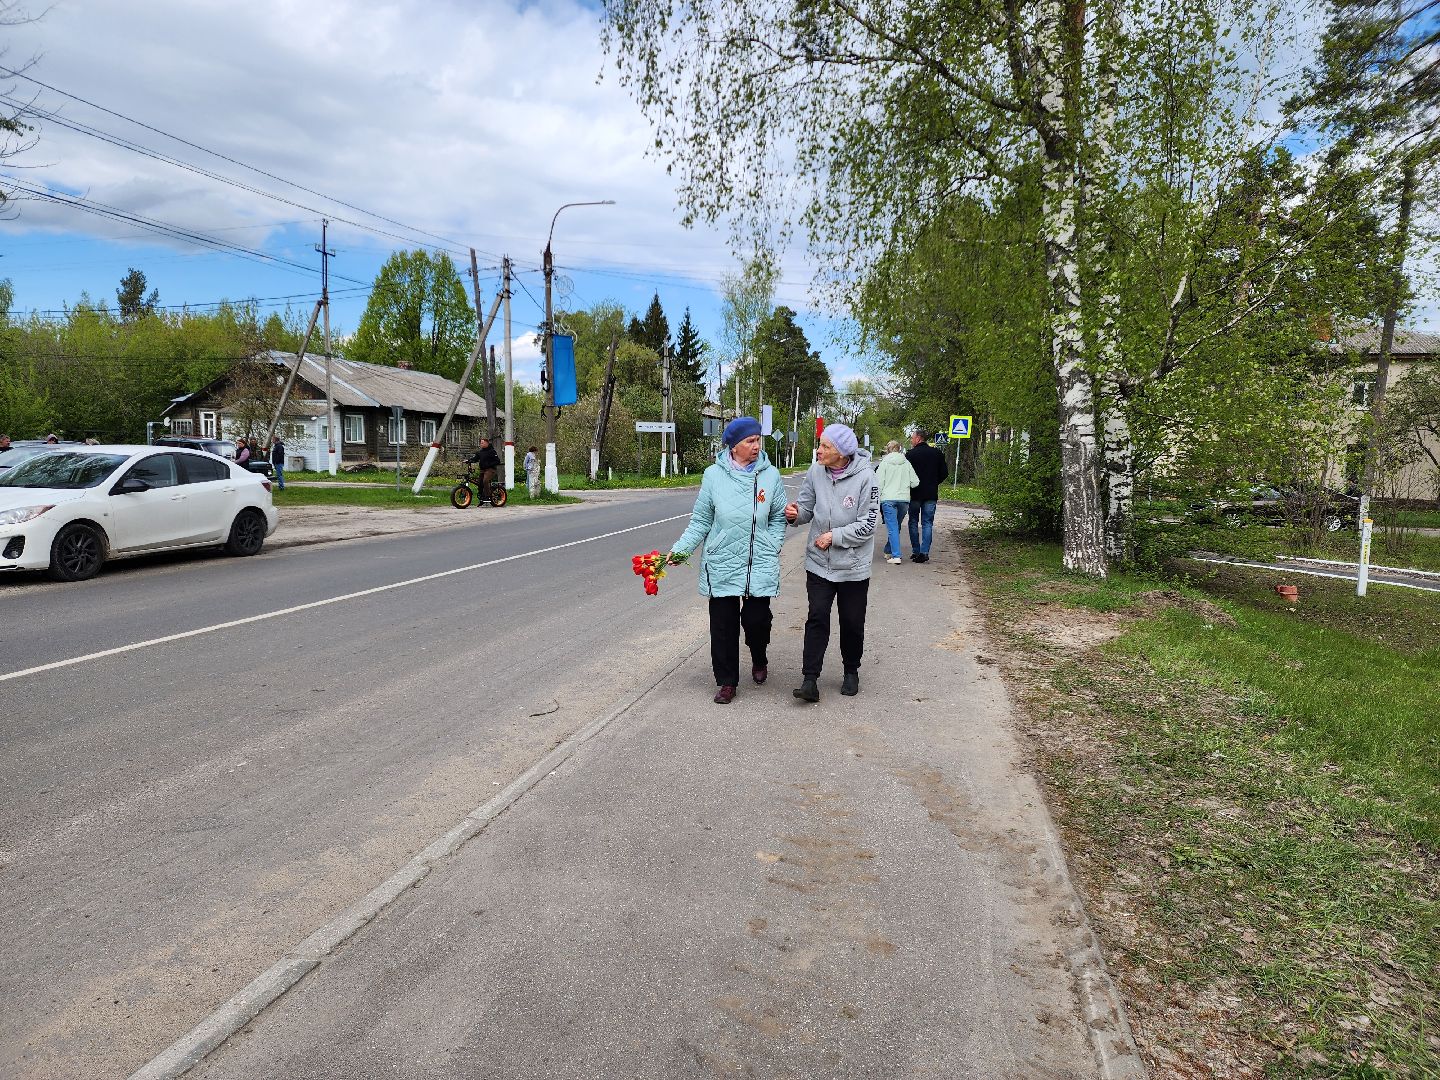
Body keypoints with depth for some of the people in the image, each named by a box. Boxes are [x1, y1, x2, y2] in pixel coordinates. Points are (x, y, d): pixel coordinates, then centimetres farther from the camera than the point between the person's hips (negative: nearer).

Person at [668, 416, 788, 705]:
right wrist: (680, 548, -8)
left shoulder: (770, 475, 0)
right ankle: (726, 681, 21)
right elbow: (701, 520, 2)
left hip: (761, 565, 0)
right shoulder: (714, 475, -3)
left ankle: (759, 659, 34)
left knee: (757, 619, 0)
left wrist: (772, 547, -2)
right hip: (722, 564, 0)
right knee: (723, 624, 5)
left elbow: (778, 517, 10)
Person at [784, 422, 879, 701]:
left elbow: (867, 526, -15)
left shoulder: (865, 477, -16)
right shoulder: (815, 472, -5)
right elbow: (808, 506, 6)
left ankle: (851, 671, 32)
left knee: (852, 622, 11)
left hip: (853, 566, -2)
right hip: (819, 562, 2)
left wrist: (834, 536, -18)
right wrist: (796, 514, -15)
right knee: (817, 618, -3)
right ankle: (809, 679, 0)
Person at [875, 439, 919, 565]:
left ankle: (896, 556, -12)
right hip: (904, 499, 4)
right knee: (895, 526, 17)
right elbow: (915, 482, 4)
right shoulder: (906, 463, 7)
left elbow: (879, 483, -4)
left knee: (892, 527, -5)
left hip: (888, 499, -3)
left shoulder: (884, 463, -1)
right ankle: (889, 551, 27)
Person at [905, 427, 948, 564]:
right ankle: (924, 552, -4)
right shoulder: (937, 453, 3)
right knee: (927, 523, 5)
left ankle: (916, 551, 8)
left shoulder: (911, 454, -9)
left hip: (915, 494, -3)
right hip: (931, 494, 3)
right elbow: (943, 473, 7)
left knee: (913, 523, 9)